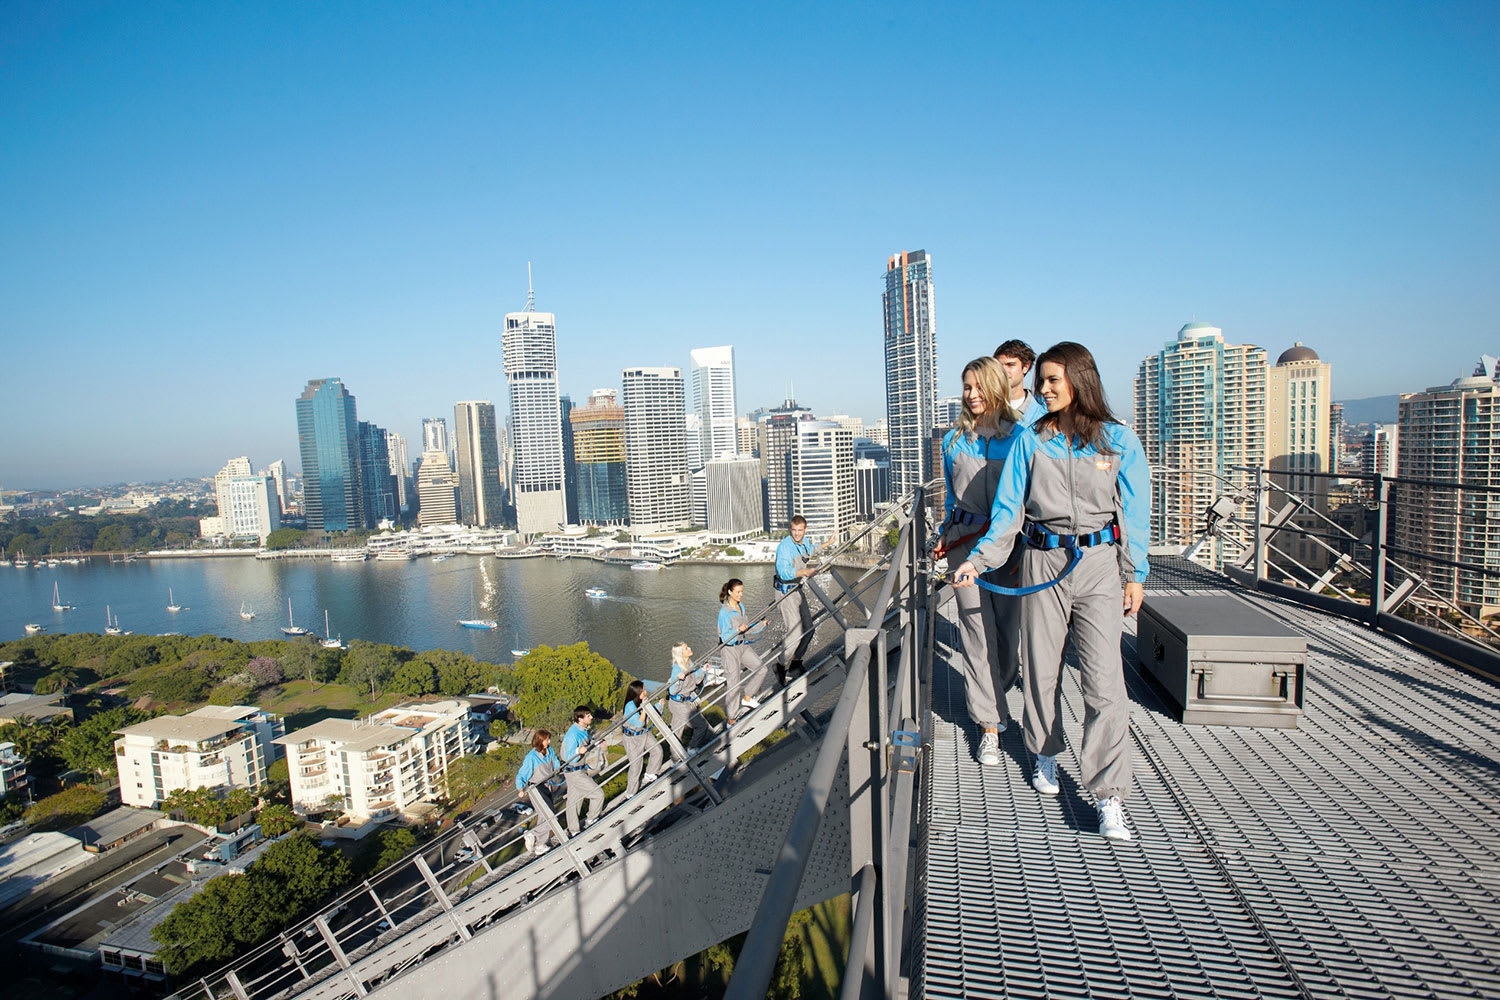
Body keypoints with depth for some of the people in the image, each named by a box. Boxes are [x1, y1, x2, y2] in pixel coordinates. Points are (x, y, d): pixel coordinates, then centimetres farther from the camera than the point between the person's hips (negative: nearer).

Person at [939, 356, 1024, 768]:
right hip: (966, 543, 1)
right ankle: (990, 725, 6)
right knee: (978, 631, -2)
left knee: (1010, 627, 5)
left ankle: (987, 697, 33)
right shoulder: (954, 441, 9)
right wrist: (946, 535, 18)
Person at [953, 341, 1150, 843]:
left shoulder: (1118, 439, 2)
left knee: (1103, 679, -6)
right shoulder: (1030, 441, 4)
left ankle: (1109, 795, 0)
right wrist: (978, 559, -7)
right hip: (1042, 562, 2)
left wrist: (1135, 574, 5)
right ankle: (1045, 754, 34)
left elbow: (1134, 512, 7)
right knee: (1041, 667, 11)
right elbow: (1008, 511, 3)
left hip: (1100, 563, -1)